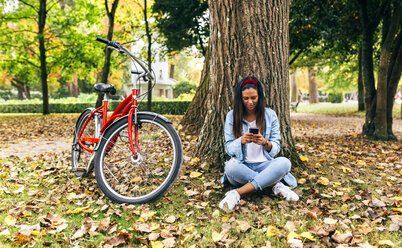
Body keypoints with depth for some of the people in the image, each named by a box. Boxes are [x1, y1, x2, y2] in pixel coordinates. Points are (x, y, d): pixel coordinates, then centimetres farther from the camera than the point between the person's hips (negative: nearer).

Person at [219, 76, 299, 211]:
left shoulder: (270, 115, 6)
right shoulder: (232, 116, 3)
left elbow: (276, 148, 3)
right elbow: (228, 148, 0)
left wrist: (265, 143, -20)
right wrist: (241, 141, -22)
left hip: (264, 165, 1)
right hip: (241, 166, -1)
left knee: (285, 162, -31)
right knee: (231, 166, -36)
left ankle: (237, 193, -33)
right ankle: (277, 185, -22)